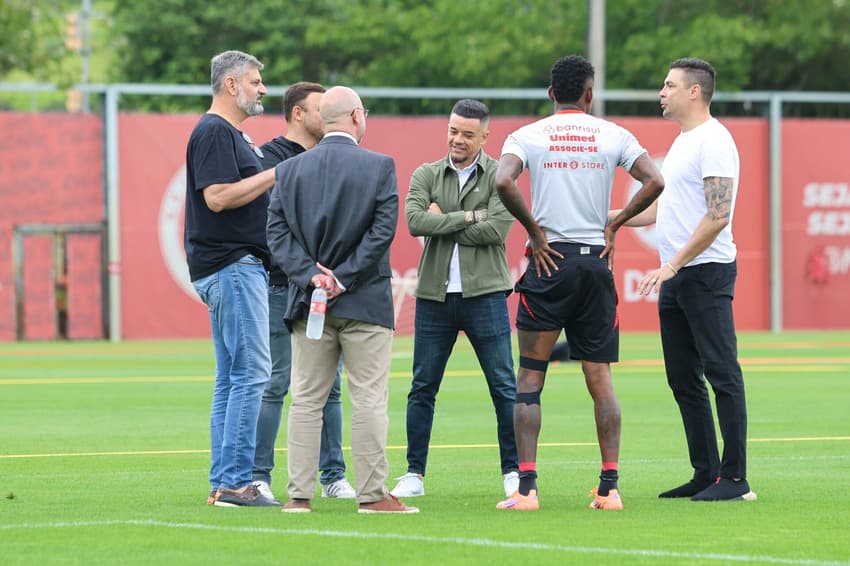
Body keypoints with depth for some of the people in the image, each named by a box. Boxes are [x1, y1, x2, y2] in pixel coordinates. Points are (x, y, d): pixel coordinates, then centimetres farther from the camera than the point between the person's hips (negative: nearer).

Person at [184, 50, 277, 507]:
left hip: (242, 266, 11)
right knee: (250, 372, -13)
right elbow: (218, 196, -21)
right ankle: (234, 482, -13)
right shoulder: (214, 132, -11)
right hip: (232, 267, -11)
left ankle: (222, 485, 12)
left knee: (231, 379, 10)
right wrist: (276, 173, -16)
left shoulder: (233, 134, 21)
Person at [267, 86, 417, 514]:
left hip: (309, 302, 3)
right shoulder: (379, 167, -5)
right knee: (368, 399, -1)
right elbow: (382, 230, -12)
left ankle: (299, 493, 4)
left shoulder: (289, 170, 6)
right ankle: (372, 494, -2)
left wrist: (311, 275, -7)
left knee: (306, 399, 7)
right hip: (364, 302, -3)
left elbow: (277, 232, -1)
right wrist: (343, 280, -10)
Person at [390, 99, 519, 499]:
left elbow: (497, 230, -12)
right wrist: (467, 217, -13)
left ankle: (513, 470, 7)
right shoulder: (426, 175, 9)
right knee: (422, 389, 5)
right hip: (434, 296, 2)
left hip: (484, 294, -2)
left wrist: (442, 222, -8)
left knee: (503, 387, -1)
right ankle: (414, 474, 12)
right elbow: (415, 221, -8)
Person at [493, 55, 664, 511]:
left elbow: (503, 182, -17)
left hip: (549, 262, -2)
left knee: (529, 379, 3)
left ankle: (526, 487, -4)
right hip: (596, 262, 2)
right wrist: (613, 224, 3)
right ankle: (610, 487, 2)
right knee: (600, 380, 6)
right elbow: (654, 182, -6)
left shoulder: (528, 136, 1)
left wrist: (534, 231, -7)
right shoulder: (612, 135, 5)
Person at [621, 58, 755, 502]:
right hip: (675, 277, 10)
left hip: (706, 272, -10)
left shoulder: (713, 141, -13)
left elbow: (717, 216, -21)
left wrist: (673, 264, -23)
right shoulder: (682, 142, 18)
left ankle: (734, 478, -9)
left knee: (721, 373, -9)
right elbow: (661, 208, 27)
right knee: (683, 378, 11)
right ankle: (705, 473, 16)